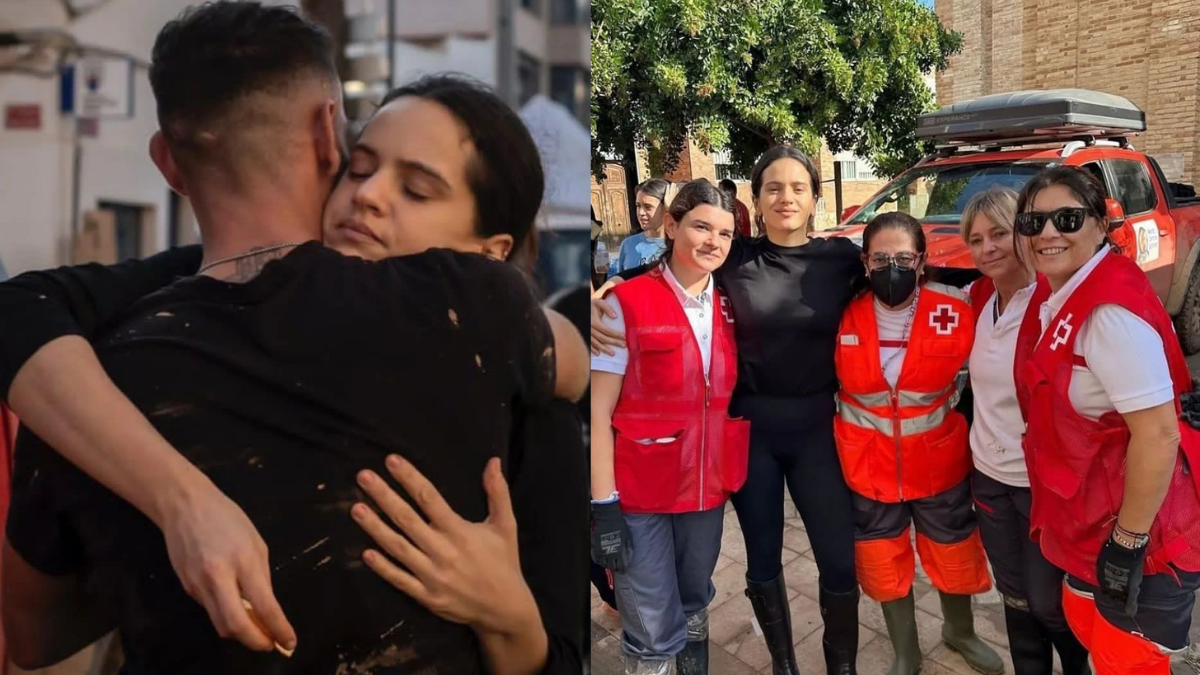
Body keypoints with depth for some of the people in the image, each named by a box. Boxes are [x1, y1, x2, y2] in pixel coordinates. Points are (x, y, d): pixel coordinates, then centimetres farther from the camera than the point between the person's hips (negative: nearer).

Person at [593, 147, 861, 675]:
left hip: (816, 428, 0)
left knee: (840, 560, 4)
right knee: (763, 559, 13)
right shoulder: (731, 260, -4)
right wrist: (598, 301, -18)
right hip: (749, 429, 0)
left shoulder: (842, 258, -1)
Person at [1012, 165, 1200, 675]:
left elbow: (1157, 434, -27)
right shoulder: (1058, 298, 4)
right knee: (1086, 628, 23)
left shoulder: (1111, 308, -25)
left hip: (1135, 532, -9)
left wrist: (1129, 541, -21)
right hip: (1089, 522, 9)